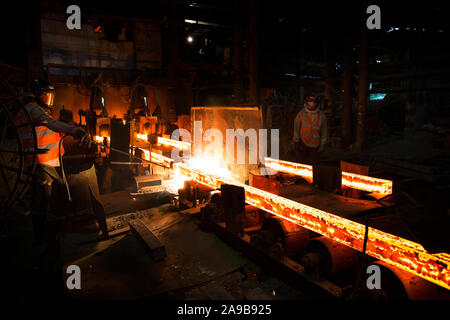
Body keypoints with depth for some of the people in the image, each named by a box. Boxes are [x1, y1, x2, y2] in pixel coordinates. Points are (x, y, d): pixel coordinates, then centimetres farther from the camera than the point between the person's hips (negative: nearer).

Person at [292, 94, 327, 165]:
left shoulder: (321, 115, 4)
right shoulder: (301, 114, 0)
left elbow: (324, 132, 8)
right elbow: (296, 128, 2)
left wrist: (322, 145, 5)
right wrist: (297, 141, -2)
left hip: (315, 145, 1)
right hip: (302, 144, -1)